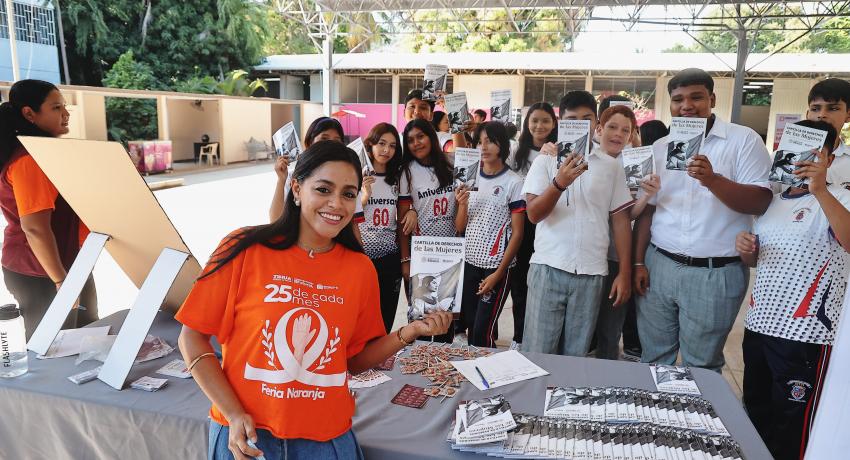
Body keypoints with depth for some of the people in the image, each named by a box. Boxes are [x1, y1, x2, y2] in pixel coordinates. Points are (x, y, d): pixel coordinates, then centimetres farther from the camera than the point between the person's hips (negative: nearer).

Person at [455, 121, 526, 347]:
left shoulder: (513, 182, -6)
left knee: (483, 332, -4)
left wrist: (499, 273, -12)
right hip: (470, 262, 4)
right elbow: (460, 227, 8)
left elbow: (517, 233, -7)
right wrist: (462, 204, -13)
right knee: (469, 326, 10)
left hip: (497, 265, -4)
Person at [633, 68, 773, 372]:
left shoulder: (744, 140, -2)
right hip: (658, 266, 4)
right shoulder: (659, 147, 10)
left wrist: (712, 180, -26)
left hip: (716, 273, -3)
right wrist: (639, 262, 6)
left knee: (700, 367, 8)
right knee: (653, 360, 13)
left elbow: (761, 202, -10)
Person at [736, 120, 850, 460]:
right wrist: (745, 248, -2)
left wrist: (820, 190, -36)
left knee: (790, 429, 6)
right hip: (759, 323, 6)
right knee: (754, 415, 19)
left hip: (806, 332, -6)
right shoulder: (772, 200, 11)